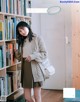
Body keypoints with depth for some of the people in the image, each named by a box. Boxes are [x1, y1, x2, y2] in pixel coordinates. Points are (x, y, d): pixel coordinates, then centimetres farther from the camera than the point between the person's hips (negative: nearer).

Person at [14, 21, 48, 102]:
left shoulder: (38, 38, -2)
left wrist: (33, 56, -19)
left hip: (35, 70, -5)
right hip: (25, 70, 5)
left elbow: (44, 53, -5)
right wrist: (17, 53, -3)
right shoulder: (22, 41, 15)